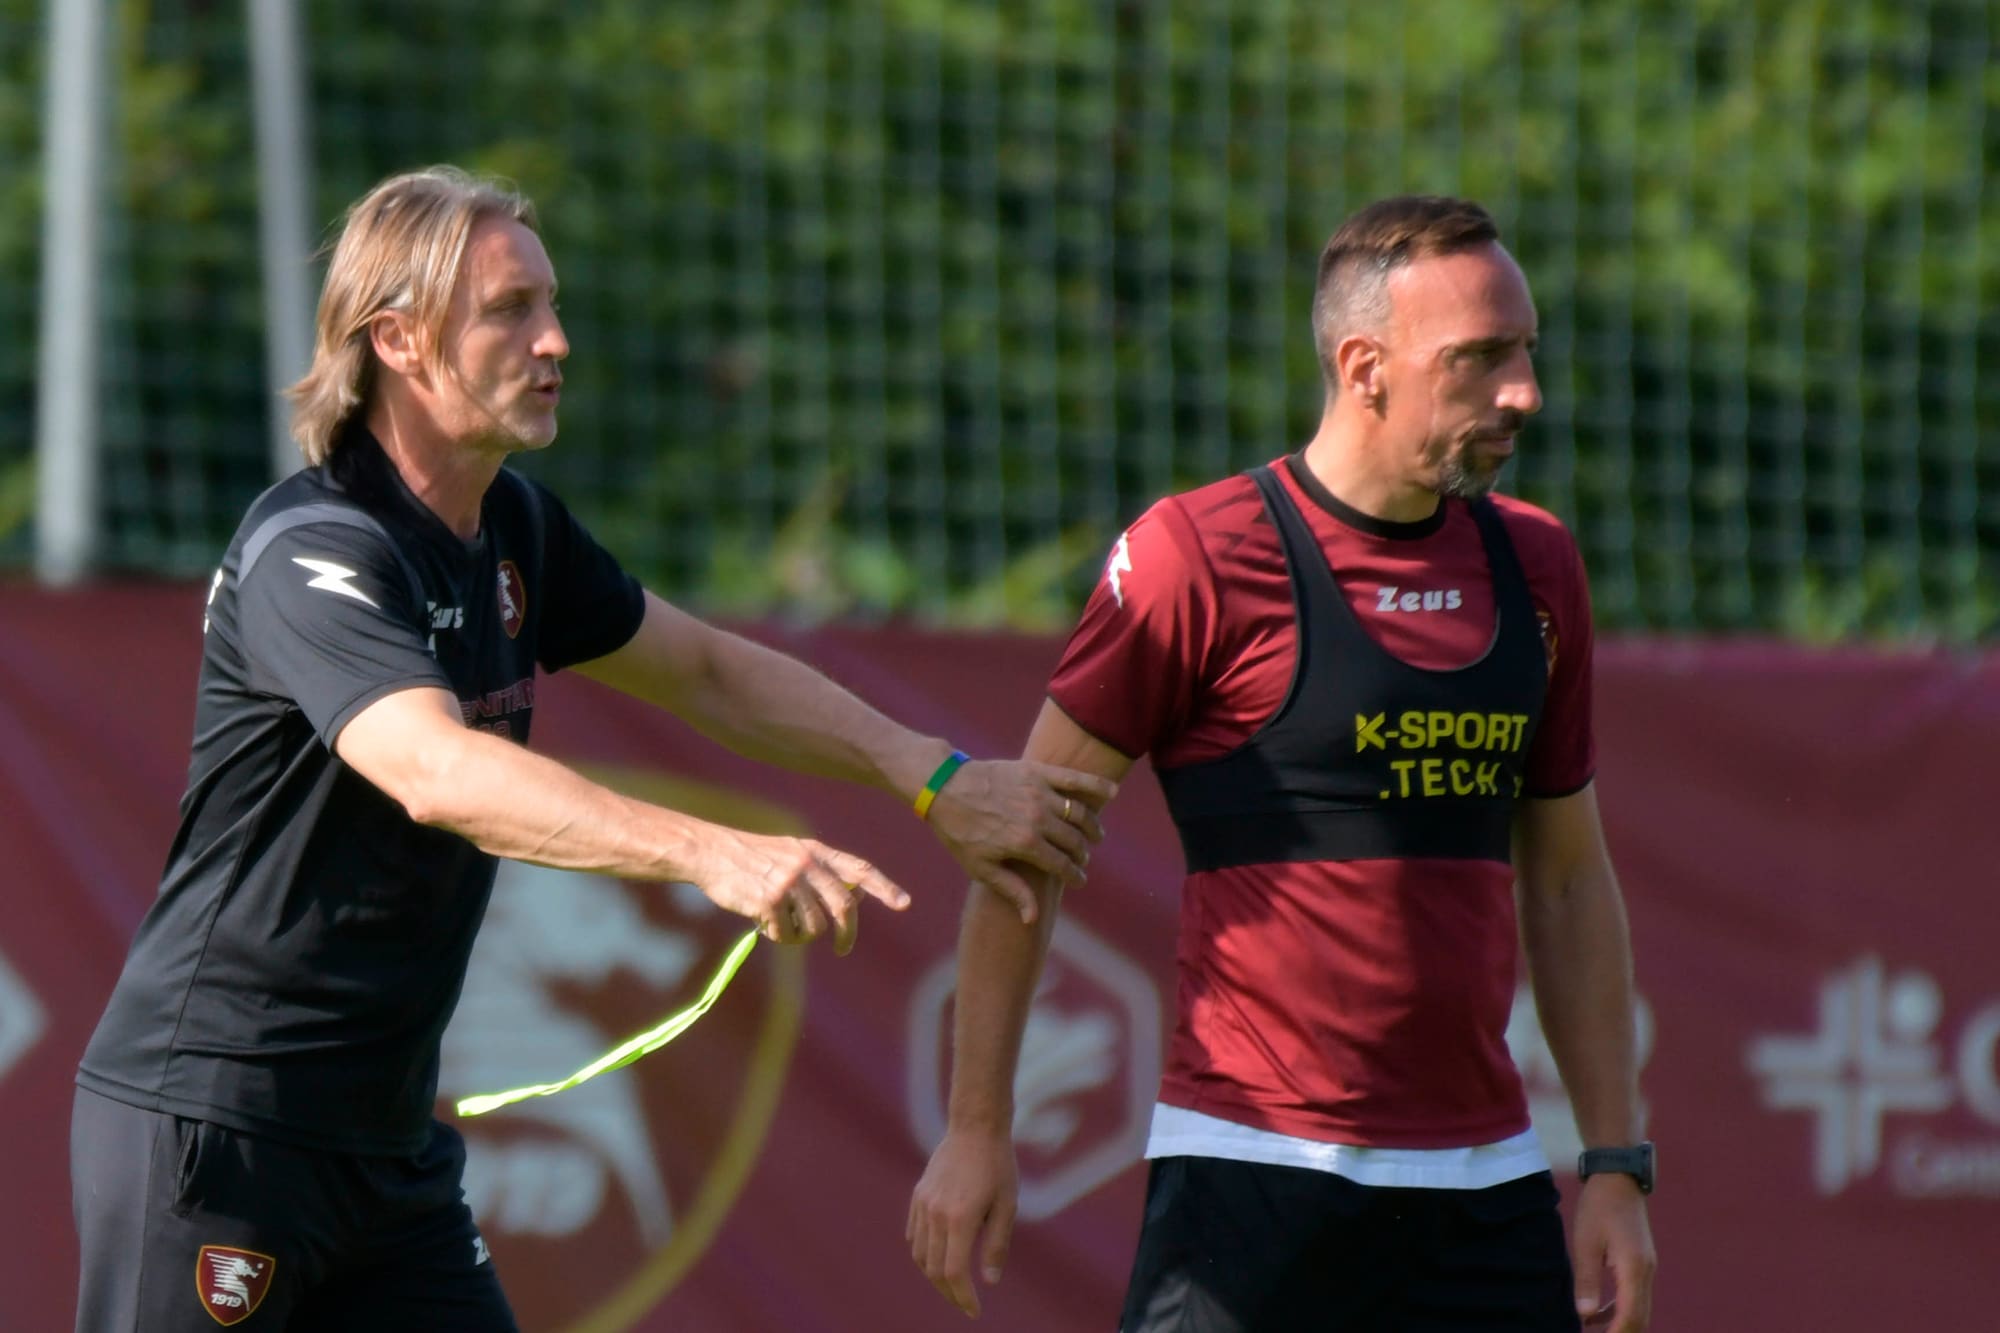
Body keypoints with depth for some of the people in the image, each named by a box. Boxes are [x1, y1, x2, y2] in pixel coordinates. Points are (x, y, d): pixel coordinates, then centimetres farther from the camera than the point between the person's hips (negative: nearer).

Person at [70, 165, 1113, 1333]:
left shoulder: (512, 530, 9)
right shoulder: (314, 552, -20)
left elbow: (706, 671, 22)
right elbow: (435, 771, -36)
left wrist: (936, 779, 12)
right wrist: (711, 853, -47)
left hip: (389, 1138, 9)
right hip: (207, 1128, -9)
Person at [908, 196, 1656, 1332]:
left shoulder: (1535, 567, 11)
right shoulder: (1196, 556, -7)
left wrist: (1617, 1164, 13)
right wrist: (977, 1131, -3)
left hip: (1487, 1185, 6)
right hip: (1252, 1181, -5)